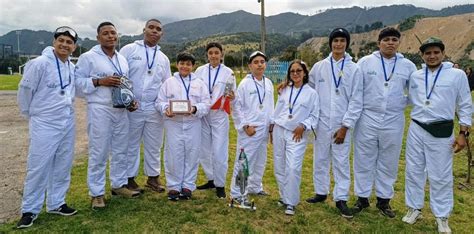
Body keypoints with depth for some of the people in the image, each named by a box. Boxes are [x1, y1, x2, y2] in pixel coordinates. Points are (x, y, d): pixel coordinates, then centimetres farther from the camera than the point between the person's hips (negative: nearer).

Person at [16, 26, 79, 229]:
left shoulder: (72, 67, 5)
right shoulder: (39, 63, -13)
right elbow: (25, 90, -6)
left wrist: (67, 109, 13)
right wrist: (31, 114, 4)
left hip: (68, 123, 6)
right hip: (45, 125, -6)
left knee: (62, 166, 13)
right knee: (38, 168, 0)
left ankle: (56, 204, 27)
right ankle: (30, 210, 15)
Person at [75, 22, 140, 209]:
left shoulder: (122, 59, 16)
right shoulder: (88, 57, -3)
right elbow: (77, 82, -8)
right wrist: (99, 81, -17)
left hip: (121, 110, 6)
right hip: (99, 110, -6)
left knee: (120, 150, 12)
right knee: (99, 152, -2)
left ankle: (119, 184, 26)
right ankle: (96, 193, 9)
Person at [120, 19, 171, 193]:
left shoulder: (163, 58, 13)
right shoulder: (129, 50, 0)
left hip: (155, 109, 4)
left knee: (154, 145, 11)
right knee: (131, 144, 8)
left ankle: (153, 177, 24)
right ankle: (129, 178, 21)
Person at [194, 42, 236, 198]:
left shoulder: (228, 72, -1)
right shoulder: (200, 71, 4)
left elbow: (233, 96, 2)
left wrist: (231, 97, -20)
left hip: (220, 115, -3)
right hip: (202, 115, 3)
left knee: (219, 151, -5)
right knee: (204, 150, 10)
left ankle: (220, 185, 10)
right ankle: (211, 179, 28)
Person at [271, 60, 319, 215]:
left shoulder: (312, 93, 0)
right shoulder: (284, 90, 9)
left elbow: (314, 116, 0)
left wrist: (303, 126, -13)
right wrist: (272, 126, 10)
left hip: (297, 135, -4)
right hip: (279, 131, 4)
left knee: (293, 169, -11)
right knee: (279, 167, 9)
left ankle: (291, 202, 3)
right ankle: (284, 196, 27)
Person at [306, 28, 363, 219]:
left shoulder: (354, 69, -2)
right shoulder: (319, 66, 4)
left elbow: (356, 101, -5)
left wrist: (345, 127, -10)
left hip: (341, 124, -2)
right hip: (322, 122, 2)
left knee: (341, 162, 4)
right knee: (320, 160, 12)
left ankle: (341, 199, 15)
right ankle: (321, 192, 27)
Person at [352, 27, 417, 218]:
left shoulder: (408, 66, 5)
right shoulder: (365, 62, 1)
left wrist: (402, 102, -2)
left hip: (393, 121, 2)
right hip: (367, 119, -1)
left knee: (388, 163, 12)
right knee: (364, 161, 7)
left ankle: (384, 200, 27)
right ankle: (362, 198, 23)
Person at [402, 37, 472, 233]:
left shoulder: (457, 75, -3)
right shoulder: (415, 76, 5)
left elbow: (465, 106, -1)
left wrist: (463, 133, -5)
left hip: (441, 132, -3)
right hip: (416, 130, 3)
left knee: (440, 176, 4)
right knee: (414, 171, 11)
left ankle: (442, 217, 20)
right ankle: (414, 208, 27)